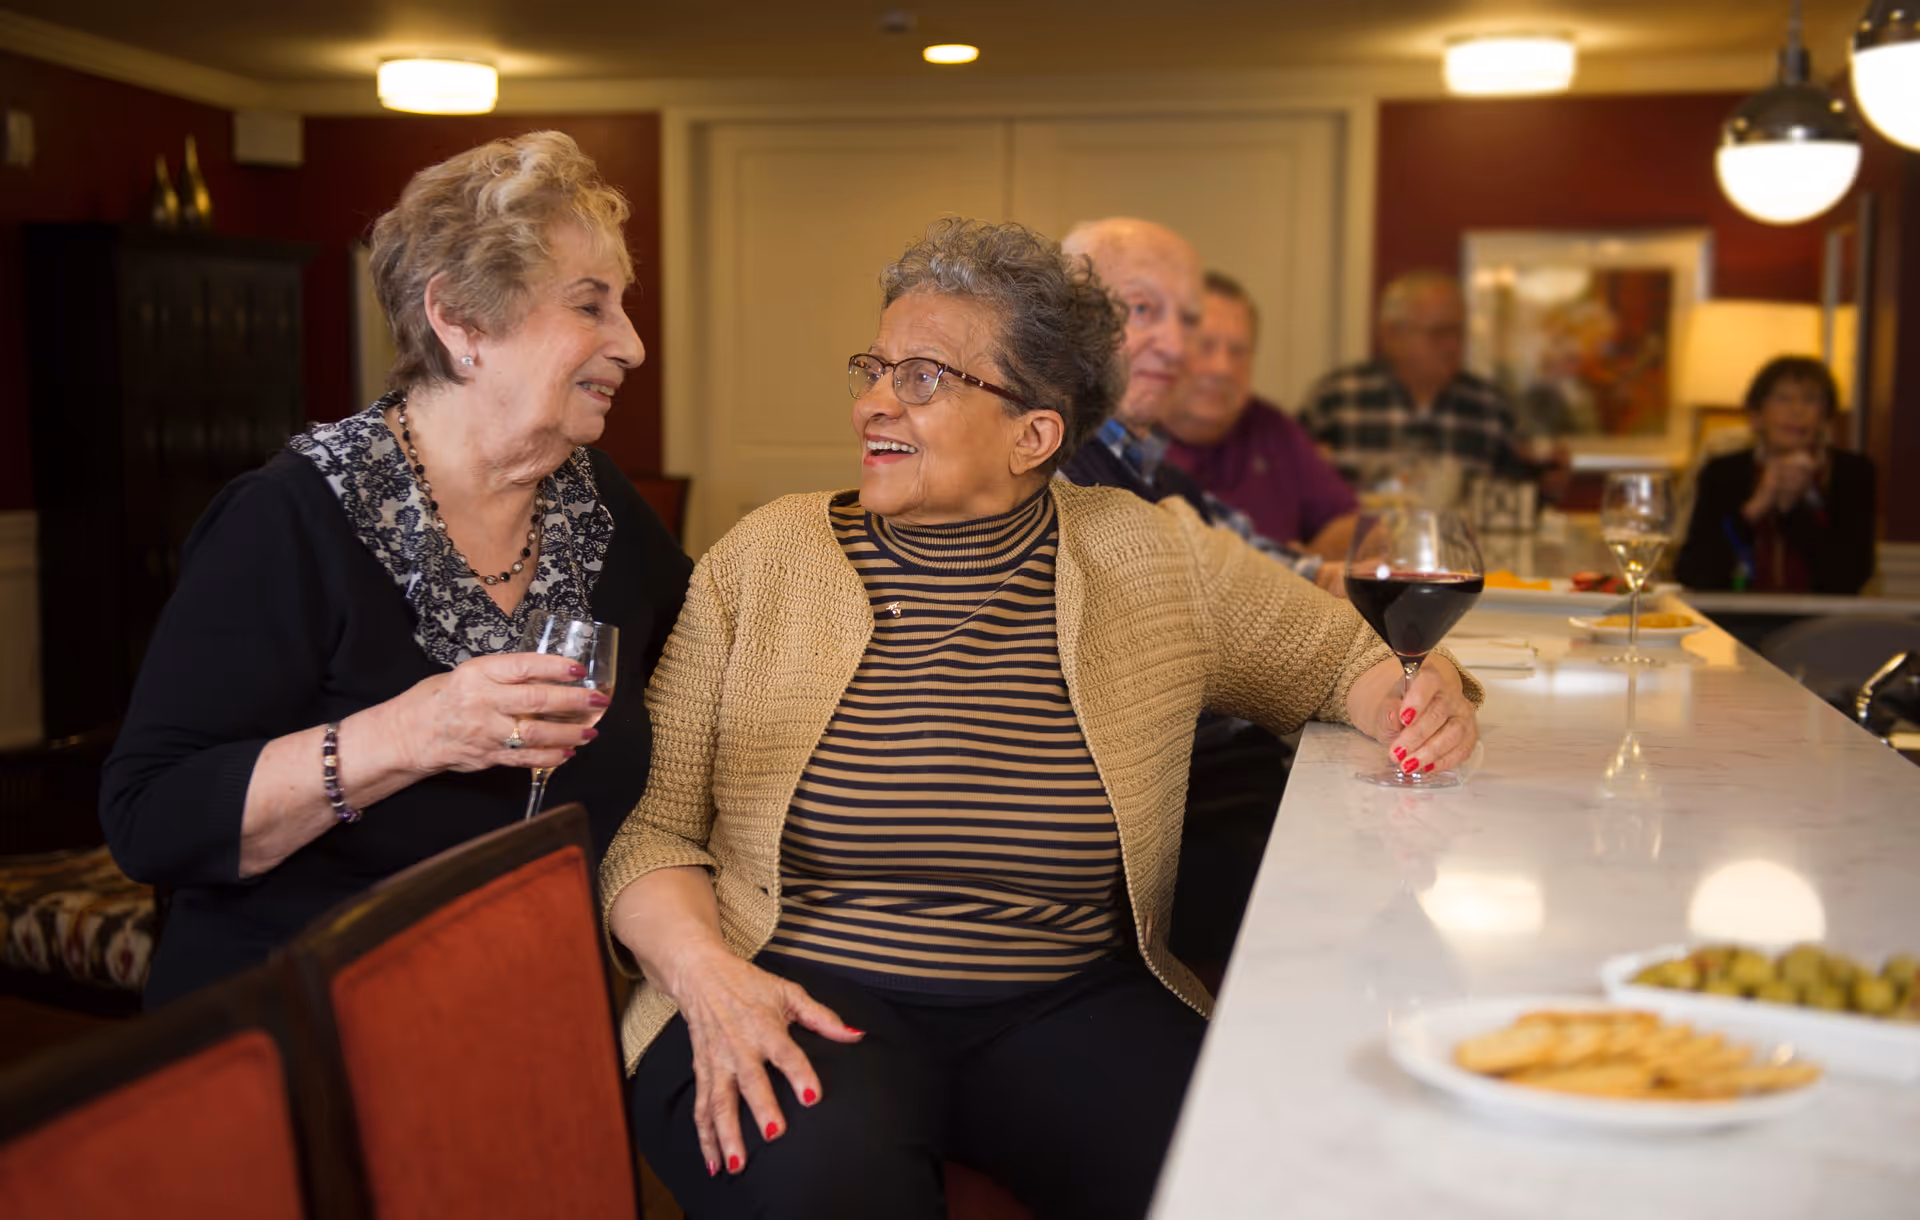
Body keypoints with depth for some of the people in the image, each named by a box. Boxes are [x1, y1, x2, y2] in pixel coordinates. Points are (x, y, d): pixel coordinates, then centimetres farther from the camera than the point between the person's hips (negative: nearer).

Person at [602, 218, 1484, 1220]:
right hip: (806, 996, -1)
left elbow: (1341, 655, 17)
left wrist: (1417, 703, -6)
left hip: (1072, 1005, 2)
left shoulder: (1154, 561, 4)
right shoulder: (766, 559, 2)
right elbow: (647, 824, 2)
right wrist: (707, 974, -17)